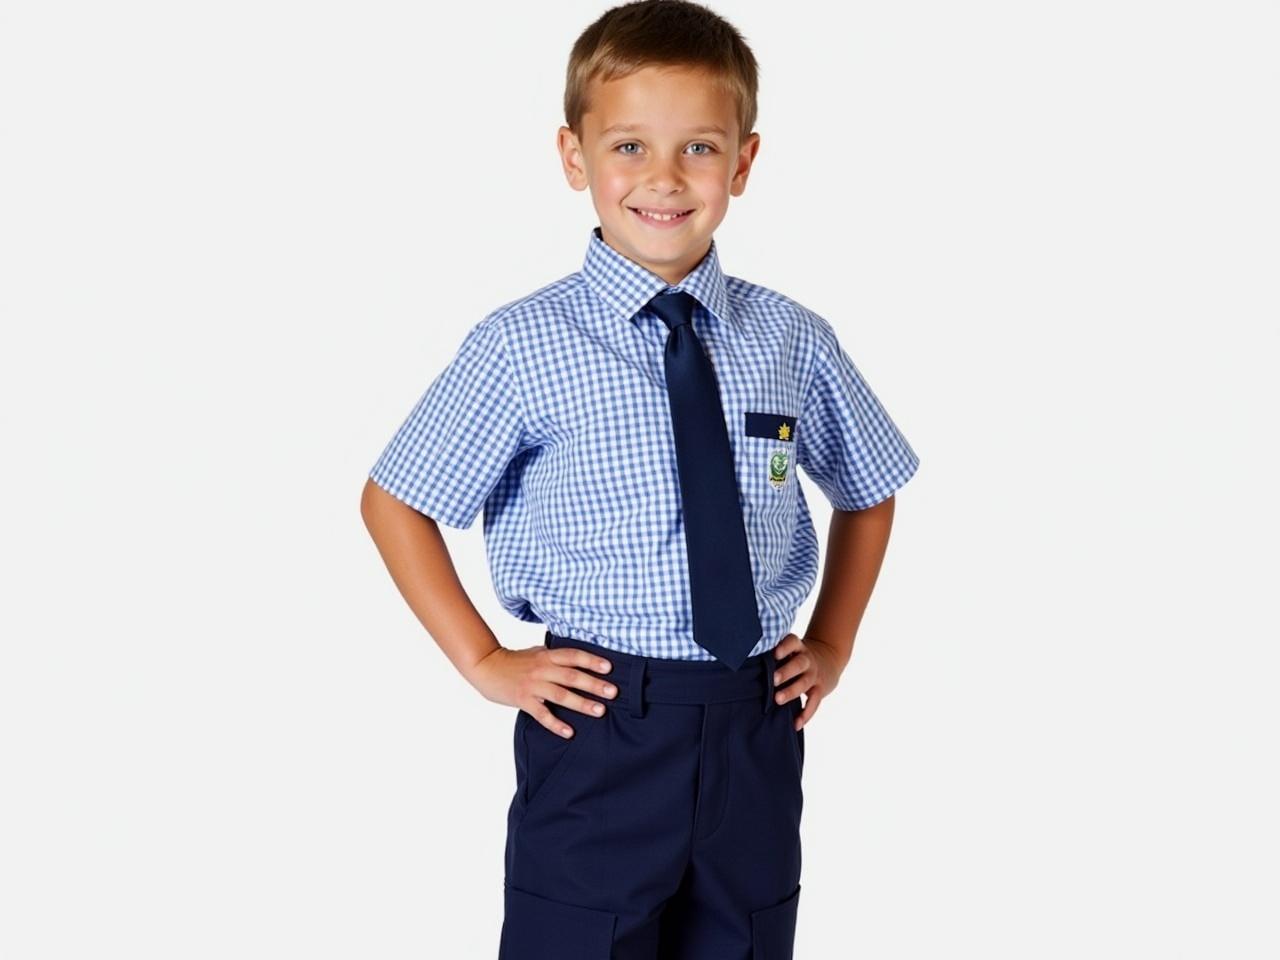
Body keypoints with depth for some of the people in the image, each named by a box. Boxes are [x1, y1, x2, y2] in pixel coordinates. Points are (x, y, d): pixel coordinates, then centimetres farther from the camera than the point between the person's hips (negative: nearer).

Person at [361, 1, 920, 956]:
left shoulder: (794, 341, 0)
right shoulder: (523, 347, -10)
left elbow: (867, 493, 17)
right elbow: (393, 500, 0)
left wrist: (833, 646, 10)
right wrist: (484, 661, -3)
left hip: (755, 732, 3)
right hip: (597, 729, -3)